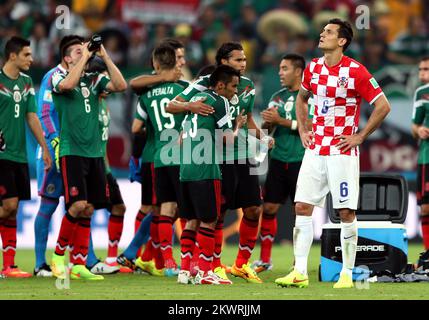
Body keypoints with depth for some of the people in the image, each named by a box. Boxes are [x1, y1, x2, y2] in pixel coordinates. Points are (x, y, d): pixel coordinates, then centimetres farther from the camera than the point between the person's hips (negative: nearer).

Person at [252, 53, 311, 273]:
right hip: (278, 159, 6)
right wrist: (267, 123, -6)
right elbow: (265, 129, 17)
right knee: (268, 208, 5)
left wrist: (282, 121, -17)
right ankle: (265, 259, 13)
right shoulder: (277, 97, 15)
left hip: (301, 161, -6)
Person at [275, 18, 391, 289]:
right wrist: (303, 130, 14)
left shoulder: (356, 71, -10)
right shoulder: (313, 68, 7)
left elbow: (383, 106, -8)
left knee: (347, 213, -2)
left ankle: (347, 275, 5)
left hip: (343, 151, -5)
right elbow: (302, 98, 26)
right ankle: (300, 272, 2)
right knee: (302, 207, -1)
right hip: (315, 149, 5)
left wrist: (359, 136, -8)